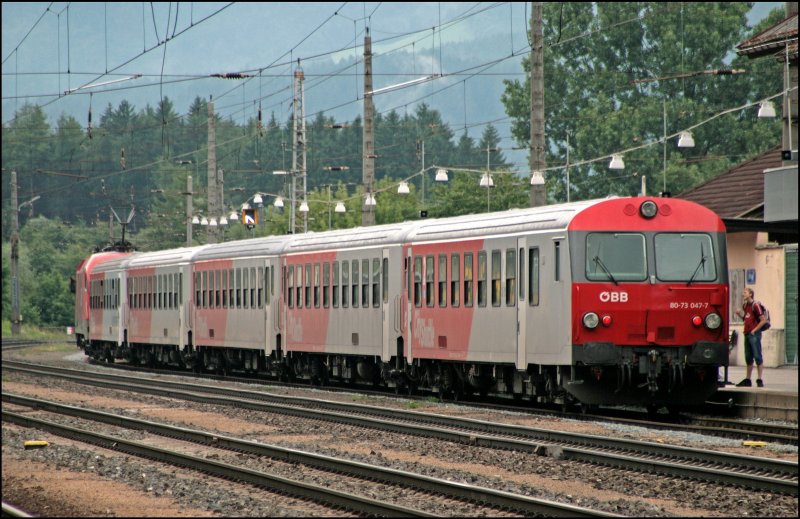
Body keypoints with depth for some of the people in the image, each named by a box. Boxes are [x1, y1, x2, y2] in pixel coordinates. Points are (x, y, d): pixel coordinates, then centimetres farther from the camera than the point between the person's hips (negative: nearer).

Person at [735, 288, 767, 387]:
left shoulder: (755, 306, -11)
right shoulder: (745, 305, 14)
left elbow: (763, 320, -13)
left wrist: (755, 330, -12)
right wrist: (739, 314, 6)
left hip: (754, 334, -9)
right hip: (747, 334, 9)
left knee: (757, 357, -7)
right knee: (748, 358, 12)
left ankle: (760, 380, -7)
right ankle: (747, 380, 17)